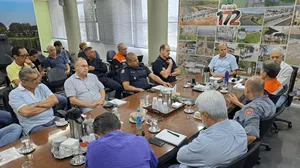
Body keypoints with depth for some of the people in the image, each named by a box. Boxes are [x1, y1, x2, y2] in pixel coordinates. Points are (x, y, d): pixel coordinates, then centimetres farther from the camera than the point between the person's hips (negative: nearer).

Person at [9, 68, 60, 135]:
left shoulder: (42, 87, 13)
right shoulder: (14, 94, -1)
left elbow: (54, 100, 1)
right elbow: (26, 112, -15)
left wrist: (37, 105, -9)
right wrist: (47, 105, -5)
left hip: (52, 120, 5)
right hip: (34, 126, -5)